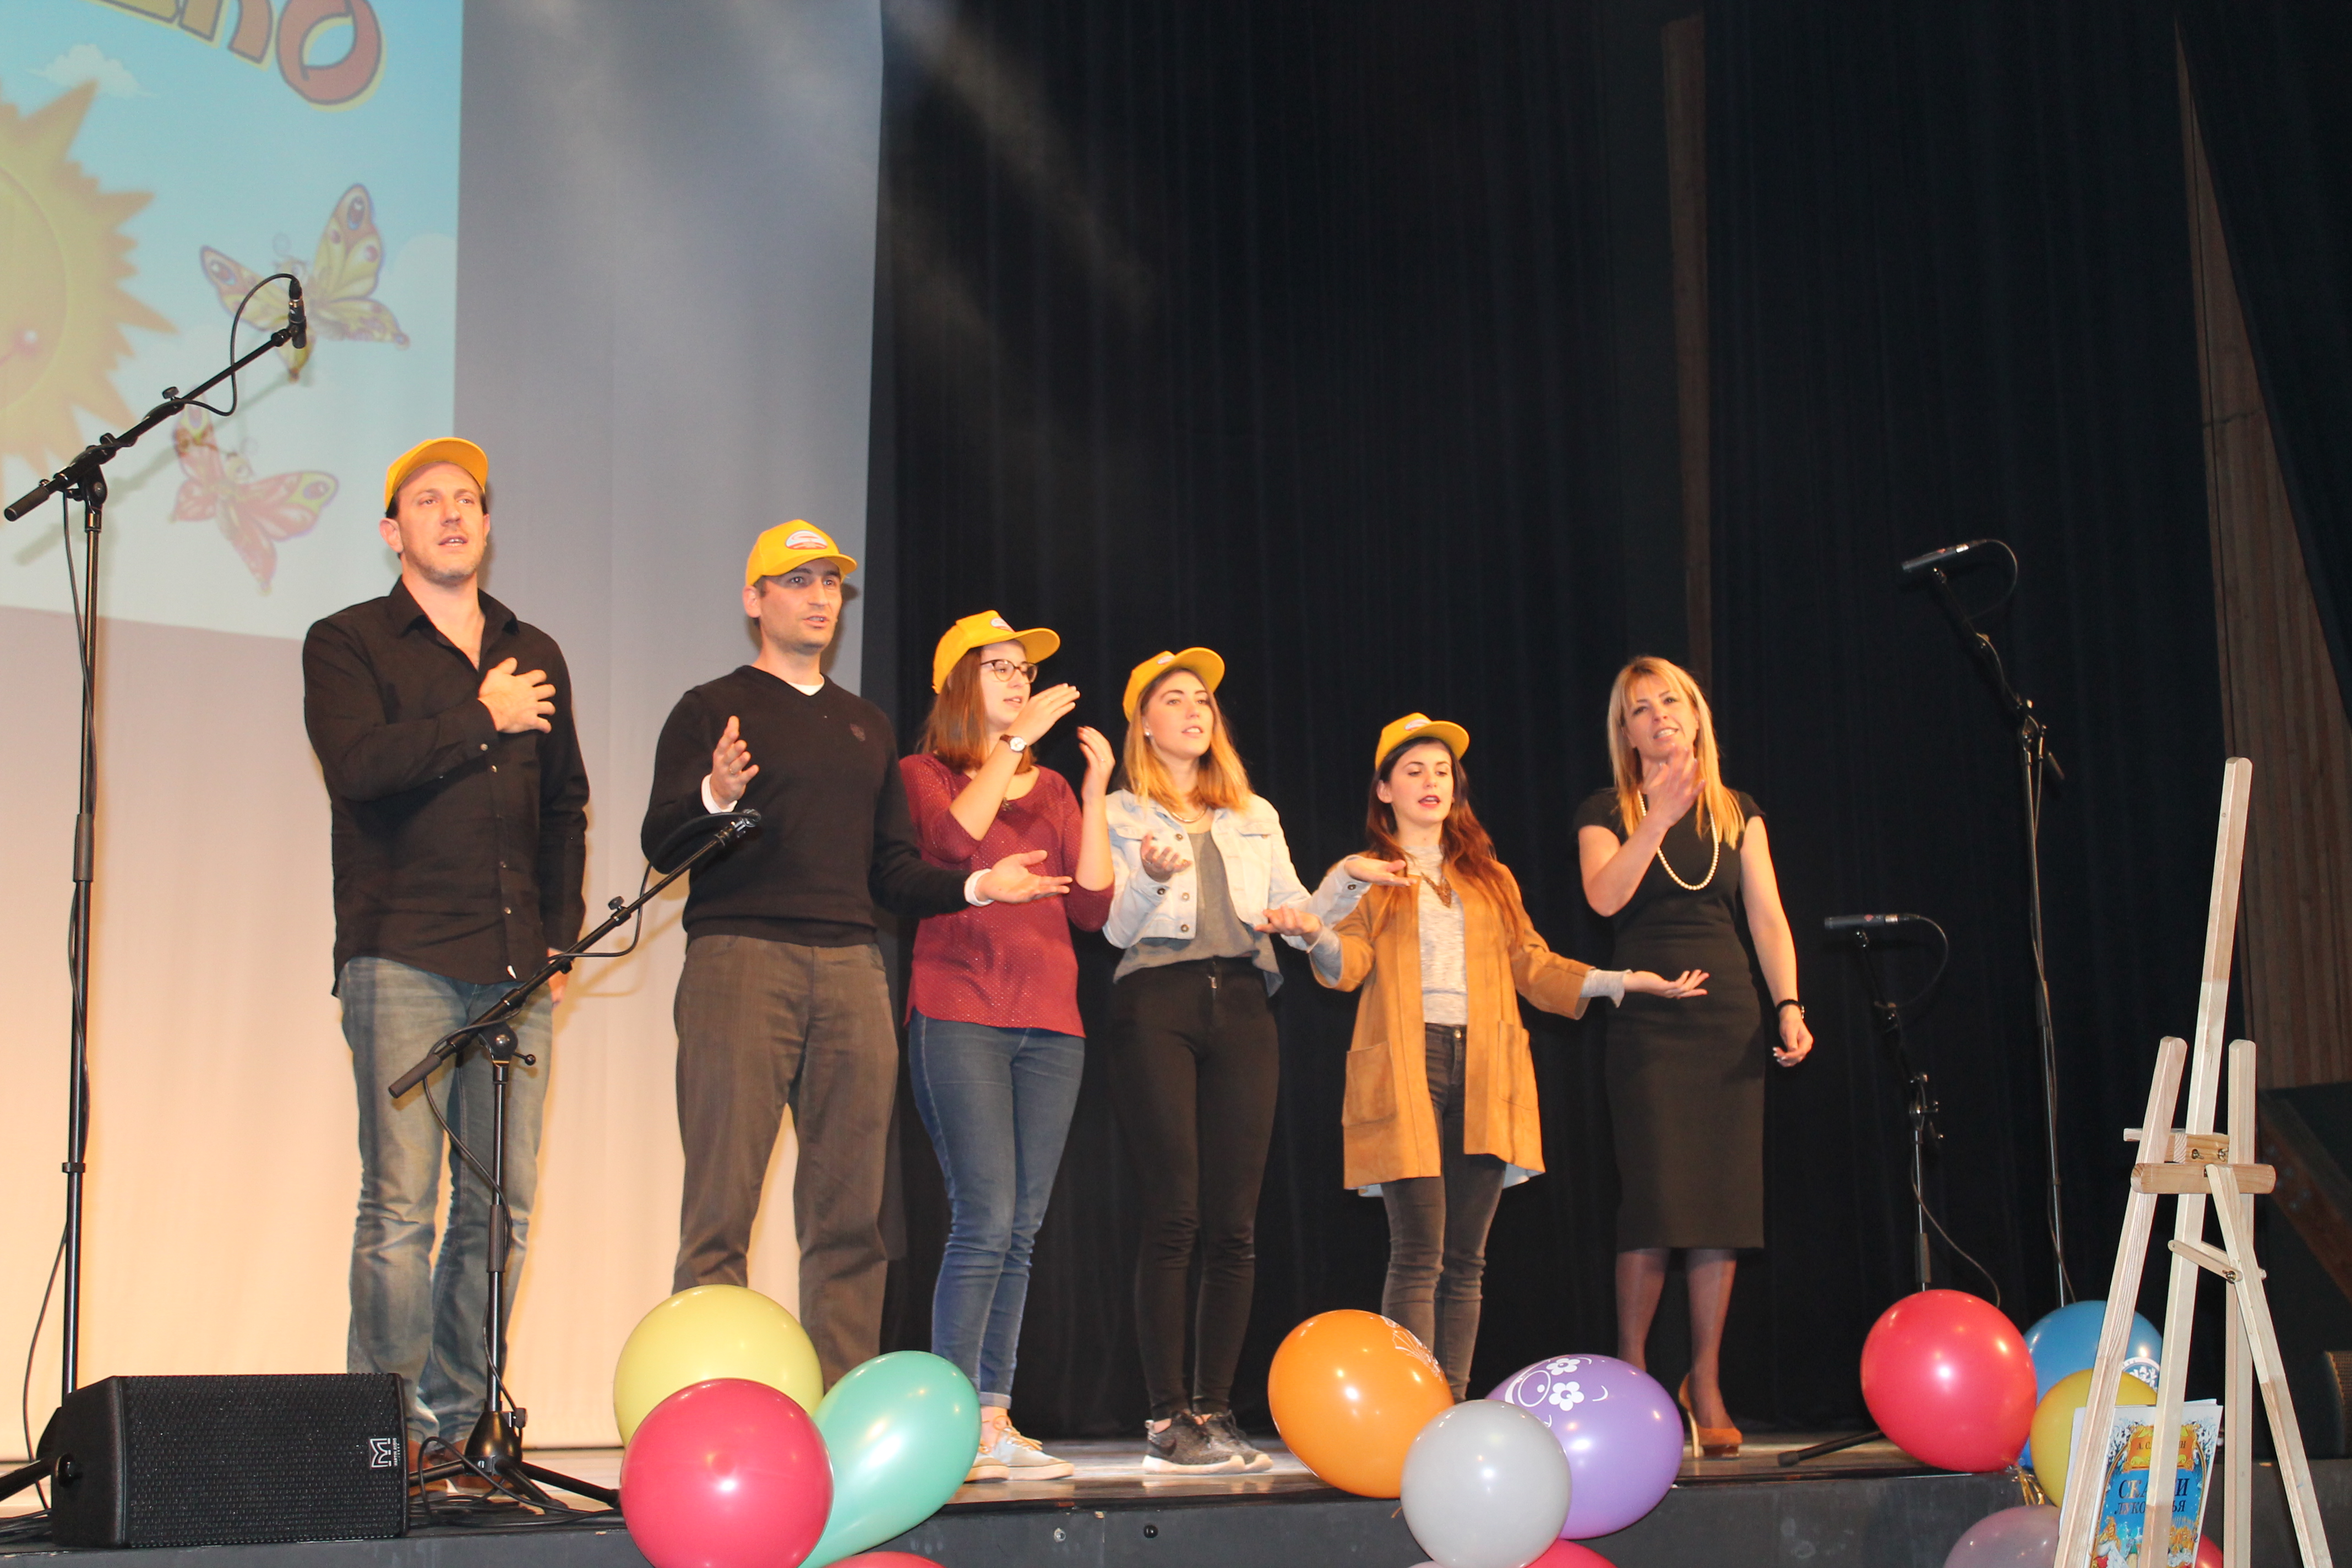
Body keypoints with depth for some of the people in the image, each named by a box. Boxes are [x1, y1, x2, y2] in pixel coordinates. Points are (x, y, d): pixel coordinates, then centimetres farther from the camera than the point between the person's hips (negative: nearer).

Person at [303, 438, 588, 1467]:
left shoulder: (535, 656, 21)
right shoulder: (346, 645, 7)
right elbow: (359, 767, -12)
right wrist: (481, 718, -4)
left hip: (516, 971, 4)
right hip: (402, 961, -4)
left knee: (503, 1207, 1)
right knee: (401, 1204, -8)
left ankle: (458, 1421, 9)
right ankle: (387, 1431, -2)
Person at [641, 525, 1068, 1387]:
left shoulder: (868, 726, 24)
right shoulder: (712, 709, 9)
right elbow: (661, 841, -2)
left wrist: (975, 886, 4)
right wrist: (715, 795, -22)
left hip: (850, 968, 5)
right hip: (739, 959, -5)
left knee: (850, 1212, 2)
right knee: (721, 1204, -9)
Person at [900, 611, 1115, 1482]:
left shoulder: (1051, 789, 19)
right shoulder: (923, 774, 6)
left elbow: (1092, 906, 8)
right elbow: (954, 840, -17)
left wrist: (1095, 789, 4)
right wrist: (1015, 742, -13)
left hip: (1050, 1021, 5)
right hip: (960, 1013, -5)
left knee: (1020, 1232, 3)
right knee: (986, 1221, -14)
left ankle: (994, 1421, 7)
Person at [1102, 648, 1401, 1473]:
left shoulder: (1256, 817, 23)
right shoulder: (1124, 813, 10)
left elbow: (1303, 924, 18)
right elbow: (1117, 927, -1)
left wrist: (1346, 880, 0)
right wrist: (1152, 877, -21)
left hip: (1240, 1006, 4)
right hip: (1157, 1004, -4)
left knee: (1233, 1223, -2)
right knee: (1174, 1216, -11)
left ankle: (1214, 1411, 2)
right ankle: (1167, 1419, -9)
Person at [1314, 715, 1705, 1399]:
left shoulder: (1491, 879, 25)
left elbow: (1530, 964, 19)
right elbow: (1348, 963, -2)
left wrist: (1618, 981, 8)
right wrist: (1319, 938, -24)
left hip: (1484, 1071, 4)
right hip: (1406, 1065, -4)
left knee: (1465, 1258, 2)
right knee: (1419, 1253, -12)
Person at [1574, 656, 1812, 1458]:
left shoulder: (1738, 813, 15)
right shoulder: (1608, 813, 6)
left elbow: (1767, 917, 7)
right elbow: (1605, 896, -13)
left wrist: (1789, 1005, -5)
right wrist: (1659, 817, -21)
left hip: (1730, 1021, 3)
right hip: (1649, 1024, -3)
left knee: (1723, 1206, 0)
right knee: (1657, 1199, -11)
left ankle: (1706, 1388, 7)